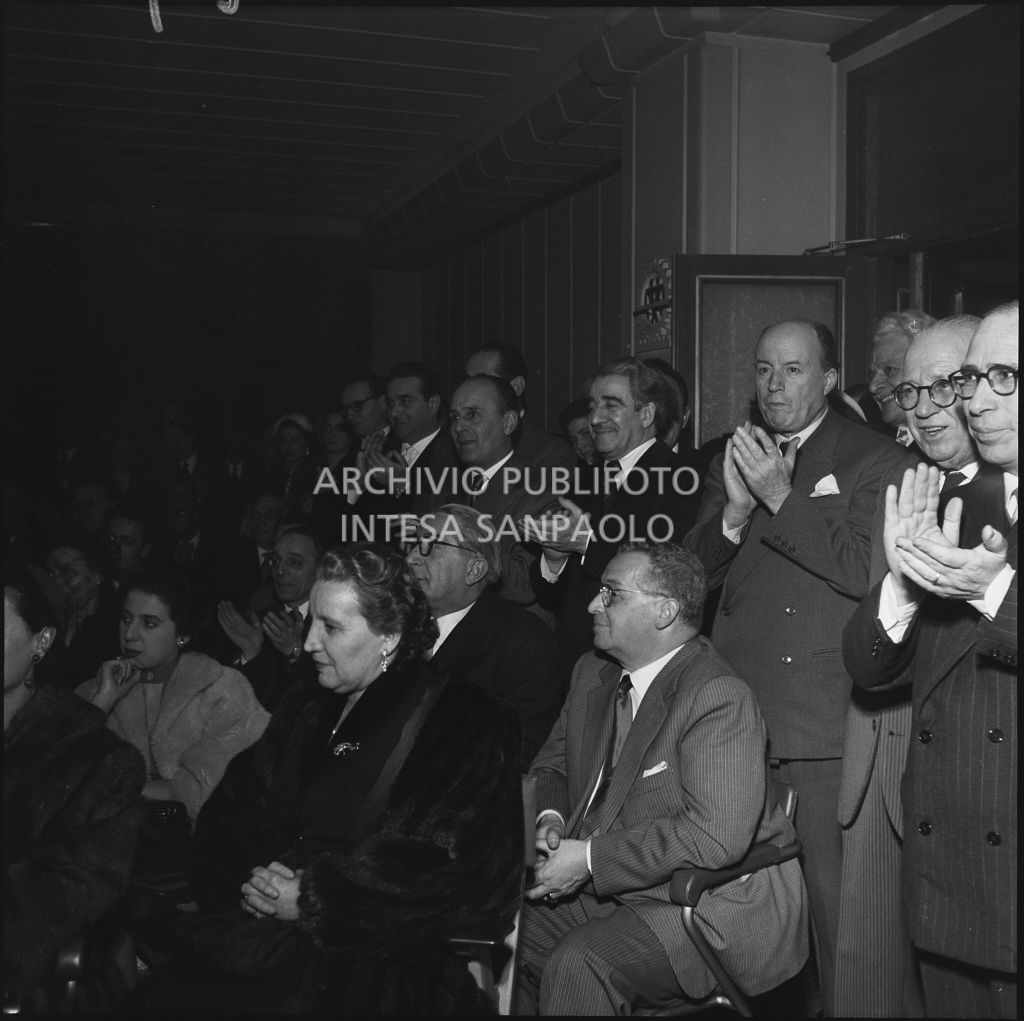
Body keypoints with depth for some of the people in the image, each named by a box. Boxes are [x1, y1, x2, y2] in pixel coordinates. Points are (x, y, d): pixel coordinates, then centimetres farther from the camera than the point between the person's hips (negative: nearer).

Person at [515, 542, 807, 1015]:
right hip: (602, 887, 9)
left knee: (577, 965, -29)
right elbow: (551, 764, 20)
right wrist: (550, 818, -5)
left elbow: (716, 835, -29)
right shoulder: (592, 673, 9)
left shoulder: (719, 698, -20)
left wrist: (591, 859, -25)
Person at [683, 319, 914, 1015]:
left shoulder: (876, 462, 0)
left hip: (827, 725, -4)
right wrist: (735, 509, -6)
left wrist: (783, 500, -14)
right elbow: (693, 572, 12)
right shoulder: (734, 459, 16)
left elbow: (867, 573, -12)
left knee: (835, 900, -2)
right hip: (738, 720, 5)